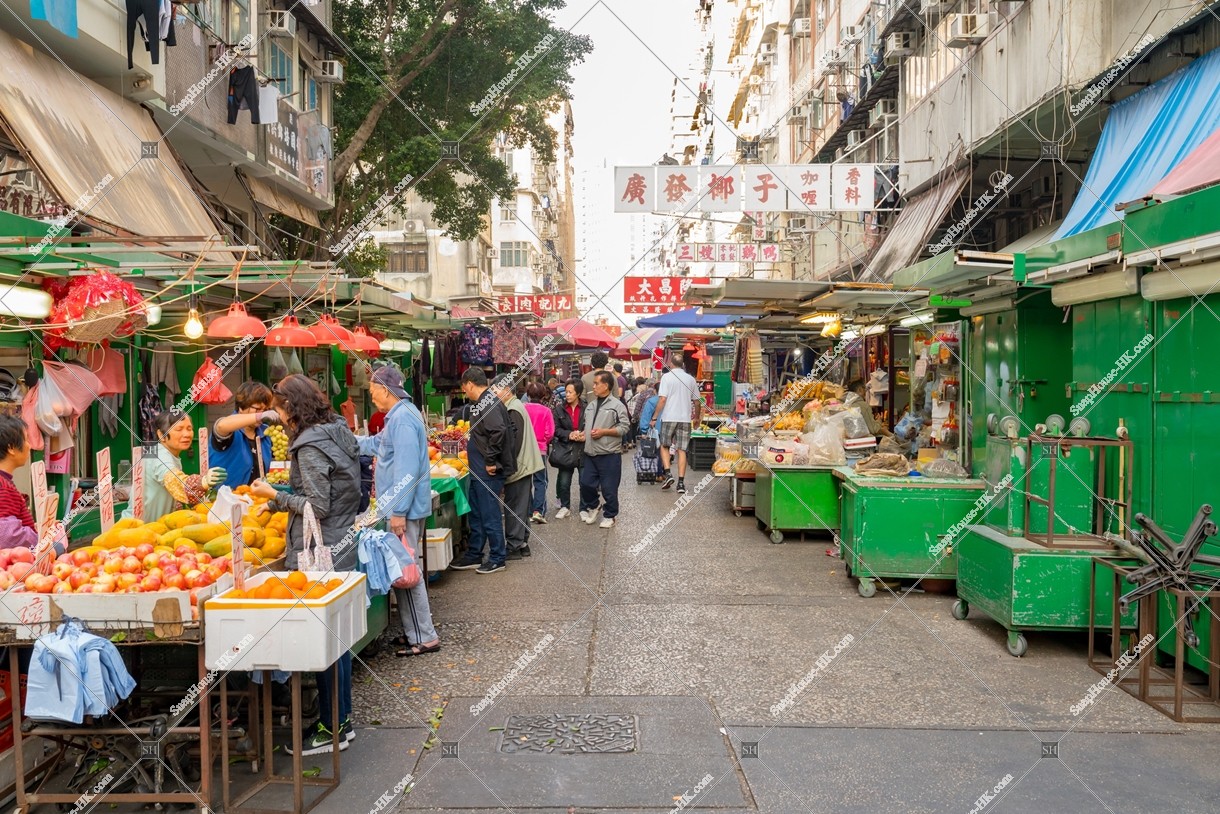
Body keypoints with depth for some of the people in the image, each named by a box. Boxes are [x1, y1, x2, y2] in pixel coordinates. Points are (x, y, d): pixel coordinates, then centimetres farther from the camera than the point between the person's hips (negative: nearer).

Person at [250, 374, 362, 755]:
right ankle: (340, 719, 28)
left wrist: (275, 495, -9)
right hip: (341, 548, 10)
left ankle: (332, 730, 11)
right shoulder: (336, 432, 10)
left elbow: (318, 507, -19)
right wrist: (276, 502, 18)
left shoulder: (311, 445, -17)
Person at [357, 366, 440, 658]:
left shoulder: (402, 418, -18)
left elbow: (408, 471, -23)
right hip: (407, 507, 10)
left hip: (405, 508, -10)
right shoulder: (401, 415, 15)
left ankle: (424, 637, 3)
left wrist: (398, 511, -23)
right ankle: (416, 631, 22)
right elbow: (378, 443, 33)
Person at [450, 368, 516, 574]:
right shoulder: (480, 403, 14)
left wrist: (491, 461, -25)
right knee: (476, 514, 17)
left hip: (489, 472, -10)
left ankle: (497, 559, 12)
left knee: (490, 514, 0)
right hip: (479, 471, 10)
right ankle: (474, 556, 27)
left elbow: (498, 431, -31)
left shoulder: (489, 403, -18)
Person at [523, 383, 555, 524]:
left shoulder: (523, 409, -8)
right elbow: (550, 433, -10)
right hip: (540, 449, -1)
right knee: (540, 481, 8)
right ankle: (538, 511, -6)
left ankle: (529, 512, 15)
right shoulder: (546, 411, -10)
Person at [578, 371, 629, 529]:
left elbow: (624, 427, -12)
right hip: (590, 453, 6)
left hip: (609, 455, -6)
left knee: (609, 489, 2)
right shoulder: (590, 405, 14)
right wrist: (583, 433, 4)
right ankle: (592, 507, 32)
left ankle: (609, 516, 18)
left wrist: (603, 432, -16)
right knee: (586, 483, 8)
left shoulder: (617, 405, -8)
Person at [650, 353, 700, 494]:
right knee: (682, 450, 4)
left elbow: (662, 399, -11)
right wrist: (697, 417, 27)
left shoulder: (667, 377, -5)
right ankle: (681, 483, 1)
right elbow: (696, 401, 13)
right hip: (685, 419, 3)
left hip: (669, 418, -3)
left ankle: (667, 474, -1)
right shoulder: (691, 379, 8)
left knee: (664, 446, 15)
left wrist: (654, 417, -5)